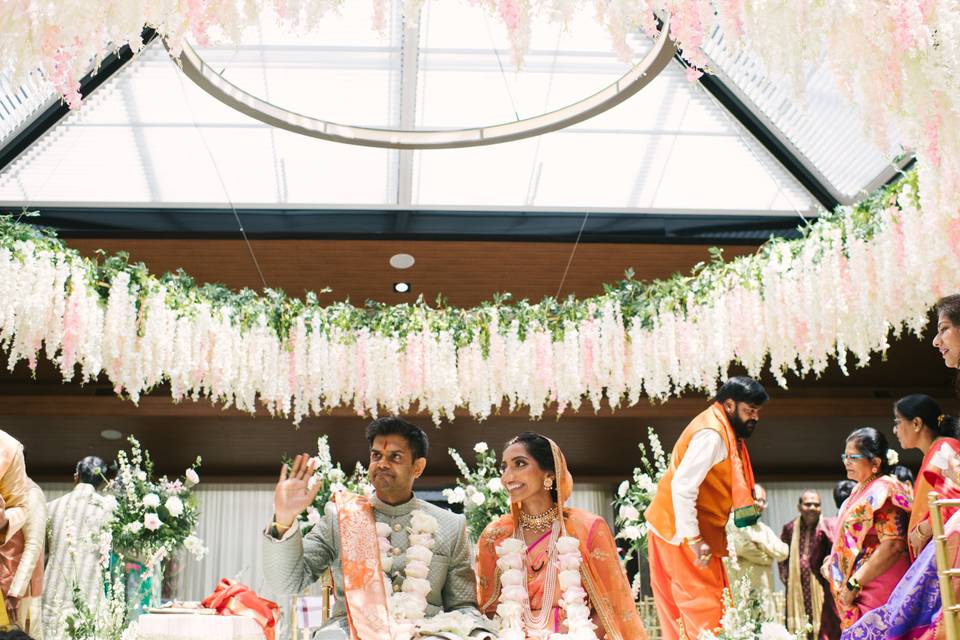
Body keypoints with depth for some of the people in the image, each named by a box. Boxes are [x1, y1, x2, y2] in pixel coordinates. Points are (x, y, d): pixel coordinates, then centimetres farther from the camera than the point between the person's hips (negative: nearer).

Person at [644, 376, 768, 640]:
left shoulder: (725, 431, 11)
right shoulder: (712, 434, -20)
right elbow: (682, 487, -26)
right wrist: (694, 540, -25)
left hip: (696, 532, 10)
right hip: (683, 531, -10)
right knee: (705, 607, -6)